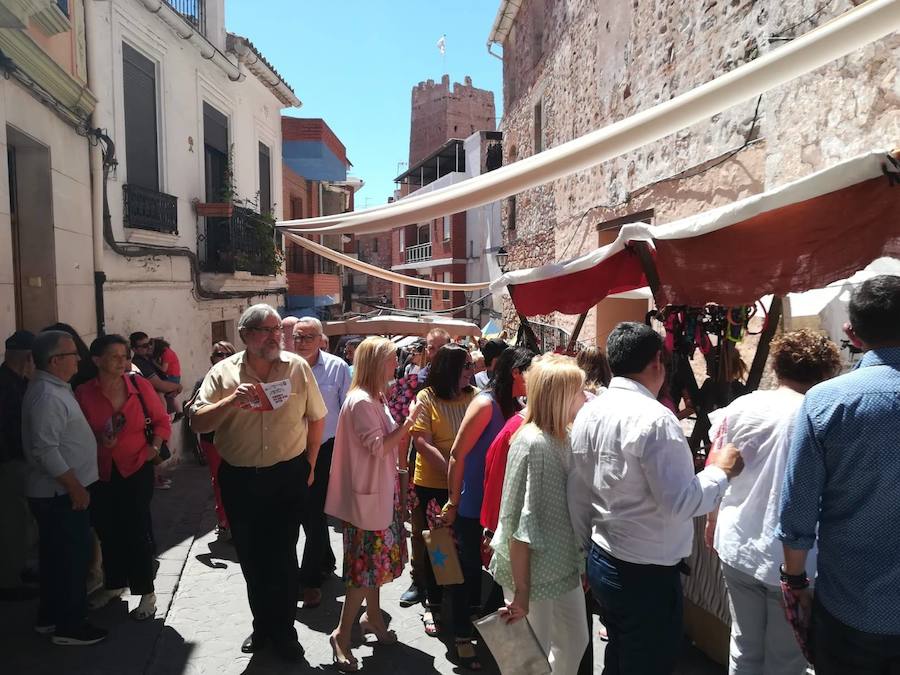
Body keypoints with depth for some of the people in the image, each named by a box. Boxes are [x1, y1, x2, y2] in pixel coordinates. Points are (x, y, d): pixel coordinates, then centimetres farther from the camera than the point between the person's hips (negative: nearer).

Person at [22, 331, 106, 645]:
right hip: (62, 494, -10)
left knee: (57, 557, 19)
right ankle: (69, 625, 14)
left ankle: (50, 617, 32)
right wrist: (75, 487, -20)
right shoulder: (47, 395, -21)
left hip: (61, 492, 10)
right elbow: (46, 450, -25)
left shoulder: (55, 388, 11)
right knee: (72, 558, 1)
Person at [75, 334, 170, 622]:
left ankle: (147, 593, 12)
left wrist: (155, 446, -11)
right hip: (101, 472, 2)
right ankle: (114, 584, 37)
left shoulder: (139, 385, -5)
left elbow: (161, 420, 3)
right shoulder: (84, 393, -3)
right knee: (107, 530, 15)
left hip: (136, 468, -2)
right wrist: (99, 441, -12)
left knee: (137, 530, -3)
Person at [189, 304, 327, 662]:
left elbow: (317, 418, 4)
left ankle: (284, 629, 25)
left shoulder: (298, 367, -5)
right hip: (239, 479, 2)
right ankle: (262, 623, 36)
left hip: (287, 476, -1)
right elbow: (197, 423, -9)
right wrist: (230, 402, -26)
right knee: (251, 557, 15)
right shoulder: (223, 372, -4)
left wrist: (309, 464, 6)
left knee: (283, 555, 5)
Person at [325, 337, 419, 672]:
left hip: (382, 489, 9)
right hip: (368, 493, -9)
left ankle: (372, 616, 35)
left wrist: (405, 429, 3)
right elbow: (379, 446, -24)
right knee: (367, 563, -1)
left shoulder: (376, 398, 10)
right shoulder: (361, 401, -21)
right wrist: (409, 421, -23)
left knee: (377, 558, 19)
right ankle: (341, 633, 14)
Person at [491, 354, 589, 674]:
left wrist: (581, 563, 13)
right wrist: (520, 591, -19)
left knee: (575, 642, 23)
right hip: (533, 573, -8)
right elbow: (521, 527, -23)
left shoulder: (564, 437, 2)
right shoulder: (533, 443, -25)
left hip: (564, 567, 8)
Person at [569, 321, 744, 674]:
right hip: (647, 575, -7)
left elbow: (577, 496, 6)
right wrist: (720, 471, -6)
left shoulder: (588, 413, 1)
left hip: (601, 564, 7)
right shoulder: (654, 419, -22)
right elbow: (681, 503, -23)